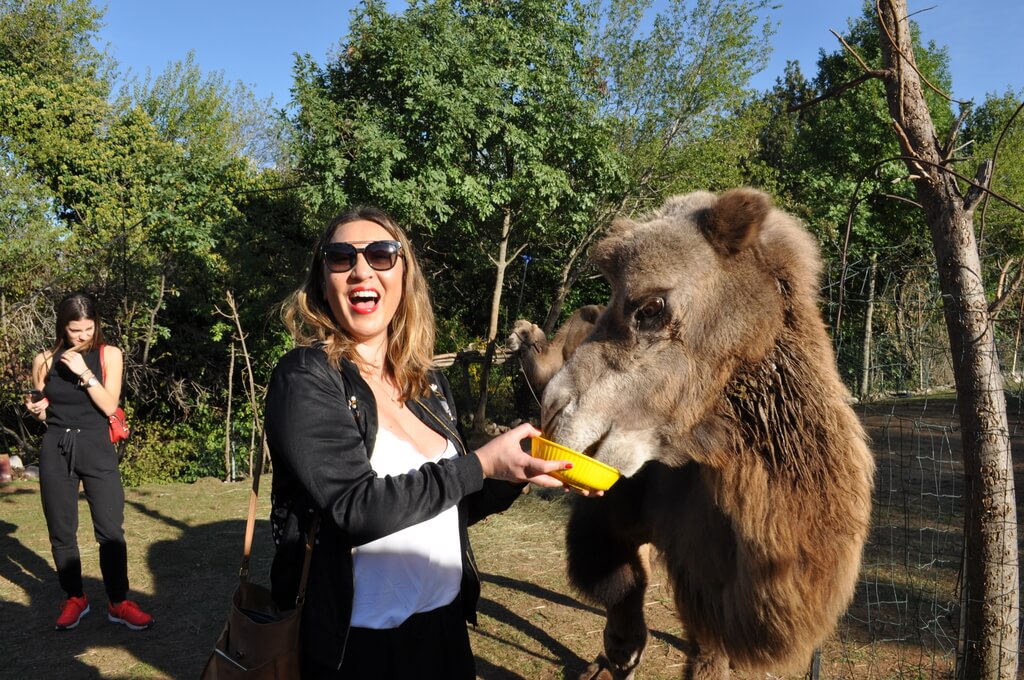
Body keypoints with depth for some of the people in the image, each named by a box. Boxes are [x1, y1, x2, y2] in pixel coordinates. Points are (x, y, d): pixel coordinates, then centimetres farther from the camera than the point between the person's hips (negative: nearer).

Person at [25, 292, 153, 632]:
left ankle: (118, 603, 9)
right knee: (61, 531, 8)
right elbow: (43, 412, 14)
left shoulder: (109, 355, -1)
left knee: (111, 529, -3)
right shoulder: (45, 360, 3)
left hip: (97, 449, -2)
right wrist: (36, 409, -8)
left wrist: (84, 373, -18)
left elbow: (110, 406, -9)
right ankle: (75, 599, 24)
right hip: (56, 451, 2)